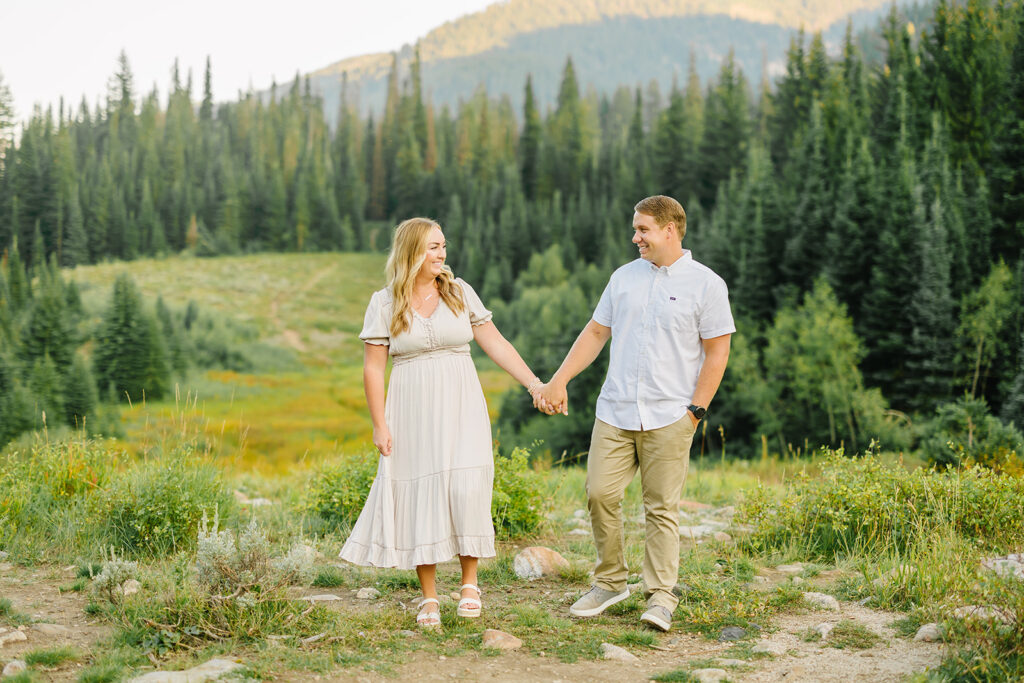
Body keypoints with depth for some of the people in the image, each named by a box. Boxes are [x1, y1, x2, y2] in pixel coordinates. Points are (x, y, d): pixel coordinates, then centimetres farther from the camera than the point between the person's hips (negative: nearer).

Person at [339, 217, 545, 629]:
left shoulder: (459, 292, 6)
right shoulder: (384, 303, 1)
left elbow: (495, 343, 6)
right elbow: (373, 368, 1)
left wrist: (533, 383, -1)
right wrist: (380, 425, -5)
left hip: (460, 410, 1)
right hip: (414, 415, -1)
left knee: (467, 490, -12)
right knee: (421, 496, 0)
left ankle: (469, 583, 6)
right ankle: (429, 598, 11)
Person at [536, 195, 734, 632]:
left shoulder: (706, 284, -1)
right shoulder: (625, 277, 13)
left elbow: (717, 352, -1)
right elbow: (595, 332, 16)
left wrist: (695, 410, -7)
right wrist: (559, 380, 8)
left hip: (669, 417, -4)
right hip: (615, 411, 4)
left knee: (662, 507, -1)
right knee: (600, 494, 0)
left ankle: (661, 597, 7)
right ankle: (610, 583, 17)